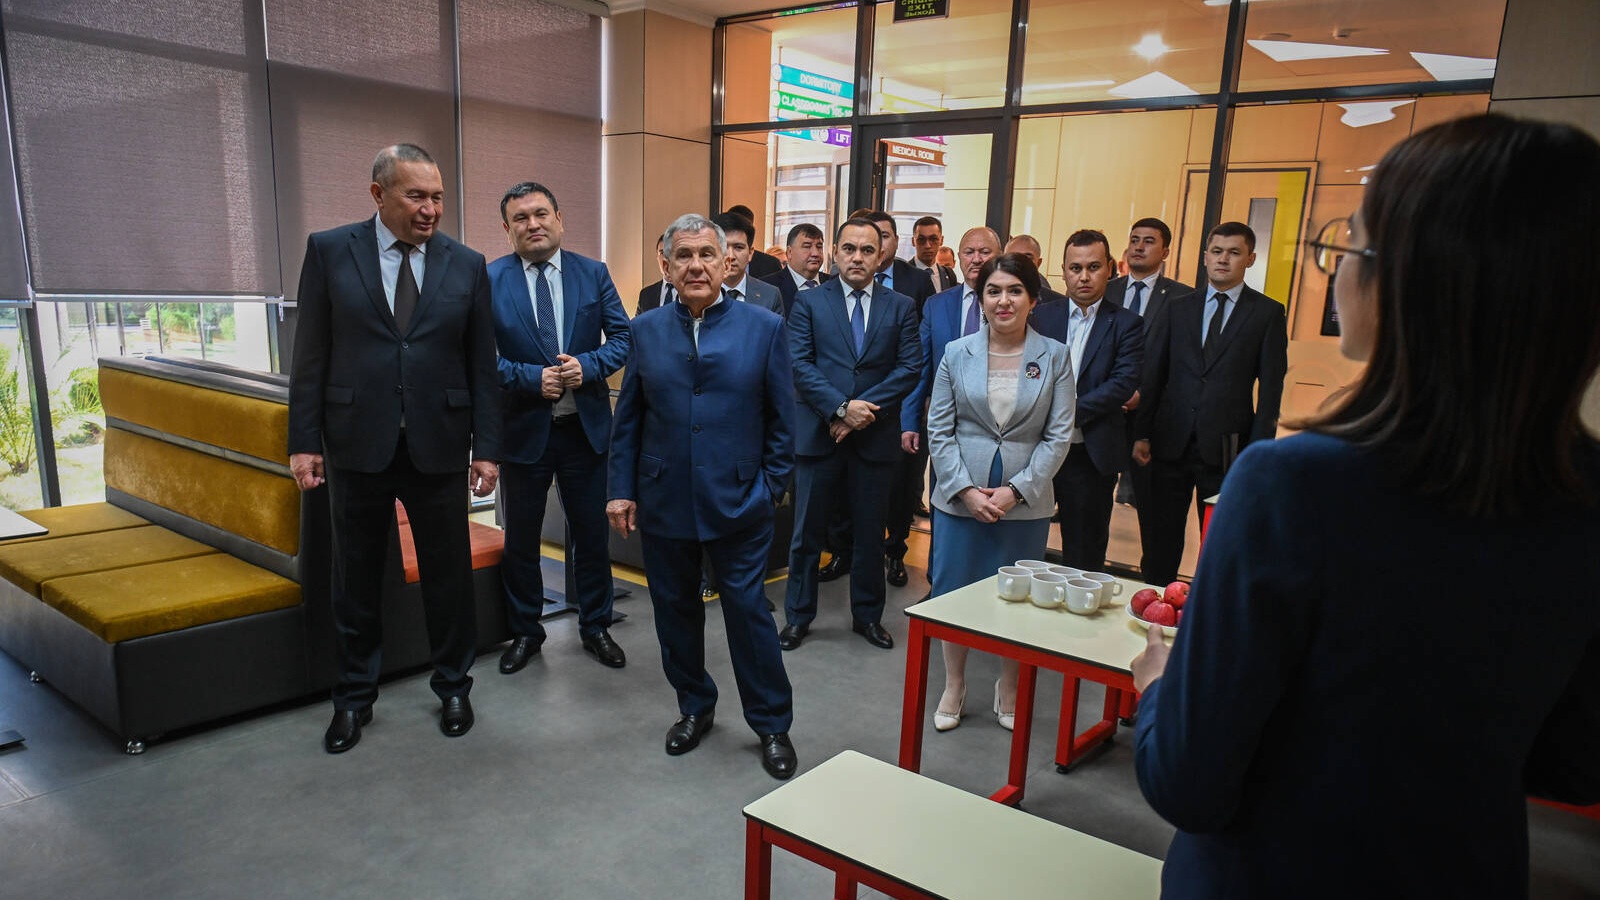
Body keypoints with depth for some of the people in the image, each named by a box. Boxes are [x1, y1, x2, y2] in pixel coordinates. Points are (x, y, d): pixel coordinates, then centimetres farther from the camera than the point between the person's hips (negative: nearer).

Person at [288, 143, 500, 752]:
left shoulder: (466, 265, 2)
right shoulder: (329, 251, 0)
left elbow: (482, 364, 3)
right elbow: (310, 354, 1)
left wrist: (486, 447, -1)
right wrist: (304, 440, -3)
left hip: (438, 448, 0)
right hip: (357, 446, 0)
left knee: (449, 575, 9)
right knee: (356, 578, 12)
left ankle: (453, 686, 28)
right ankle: (355, 695, 30)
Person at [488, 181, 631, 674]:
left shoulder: (594, 274, 1)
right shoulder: (488, 280, -6)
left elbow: (622, 337, 1)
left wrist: (587, 365, -16)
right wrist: (532, 378, -19)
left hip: (585, 427, 1)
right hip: (523, 428, -1)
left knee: (592, 535, 13)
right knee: (521, 540, 13)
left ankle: (595, 626, 32)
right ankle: (525, 631, 33)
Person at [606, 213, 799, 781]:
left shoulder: (764, 328, -3)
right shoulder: (645, 331, 4)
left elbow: (781, 419, 0)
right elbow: (627, 419, 7)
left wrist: (772, 488, -2)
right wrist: (621, 489, 2)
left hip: (738, 502, -3)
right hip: (663, 502, 3)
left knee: (748, 611, 3)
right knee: (676, 610, 14)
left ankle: (772, 724, 21)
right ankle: (694, 708, 35)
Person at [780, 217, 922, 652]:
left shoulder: (901, 307, 6)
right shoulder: (808, 302, 2)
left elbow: (910, 368, -2)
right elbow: (800, 364, -6)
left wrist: (864, 409, -13)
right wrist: (841, 408, -17)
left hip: (875, 437, 1)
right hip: (818, 433, -1)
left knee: (871, 533, 12)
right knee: (806, 532, 7)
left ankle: (867, 615, 28)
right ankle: (798, 617, 22)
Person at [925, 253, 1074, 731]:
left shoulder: (1055, 357, -1)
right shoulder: (957, 353, 0)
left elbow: (1058, 435, -3)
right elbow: (939, 430, 0)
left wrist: (1016, 491, -11)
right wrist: (966, 490, -9)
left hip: (1026, 501, 0)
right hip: (960, 496, 1)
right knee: (953, 592, 7)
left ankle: (1009, 687, 31)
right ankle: (954, 686, 26)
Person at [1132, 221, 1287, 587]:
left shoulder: (1268, 313, 3)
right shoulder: (1179, 309, 11)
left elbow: (1271, 387, -1)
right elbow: (1152, 375, 8)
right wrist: (1141, 433, 1)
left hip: (1227, 447, -2)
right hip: (1170, 443, 2)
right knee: (1159, 546, 8)